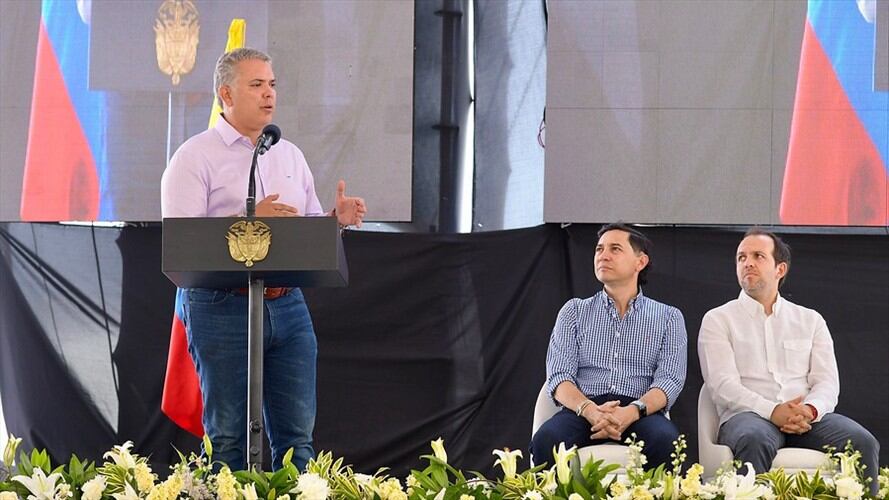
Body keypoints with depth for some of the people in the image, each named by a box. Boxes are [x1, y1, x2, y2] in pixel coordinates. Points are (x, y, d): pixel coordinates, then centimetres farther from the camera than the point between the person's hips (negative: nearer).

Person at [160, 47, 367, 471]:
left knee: (297, 434, 3)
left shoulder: (290, 156, 17)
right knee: (228, 439, -1)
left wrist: (337, 219, -2)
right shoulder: (195, 157, -2)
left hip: (288, 306, 5)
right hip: (221, 307, -5)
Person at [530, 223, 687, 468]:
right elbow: (559, 376, 6)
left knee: (665, 440, -37)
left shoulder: (668, 317, 17)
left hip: (641, 413, 0)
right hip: (583, 409, 1)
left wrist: (630, 412, -21)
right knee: (546, 439, -34)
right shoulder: (575, 311, 19)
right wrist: (590, 410, -18)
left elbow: (670, 380, 2)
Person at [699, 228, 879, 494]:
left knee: (862, 442, -27)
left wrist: (810, 409, -15)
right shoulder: (718, 320, 12)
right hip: (748, 415, -3)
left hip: (807, 417, 3)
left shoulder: (810, 320, 21)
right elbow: (723, 386, -2)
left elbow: (827, 382, 10)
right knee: (754, 440, -41)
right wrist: (772, 411, -19)